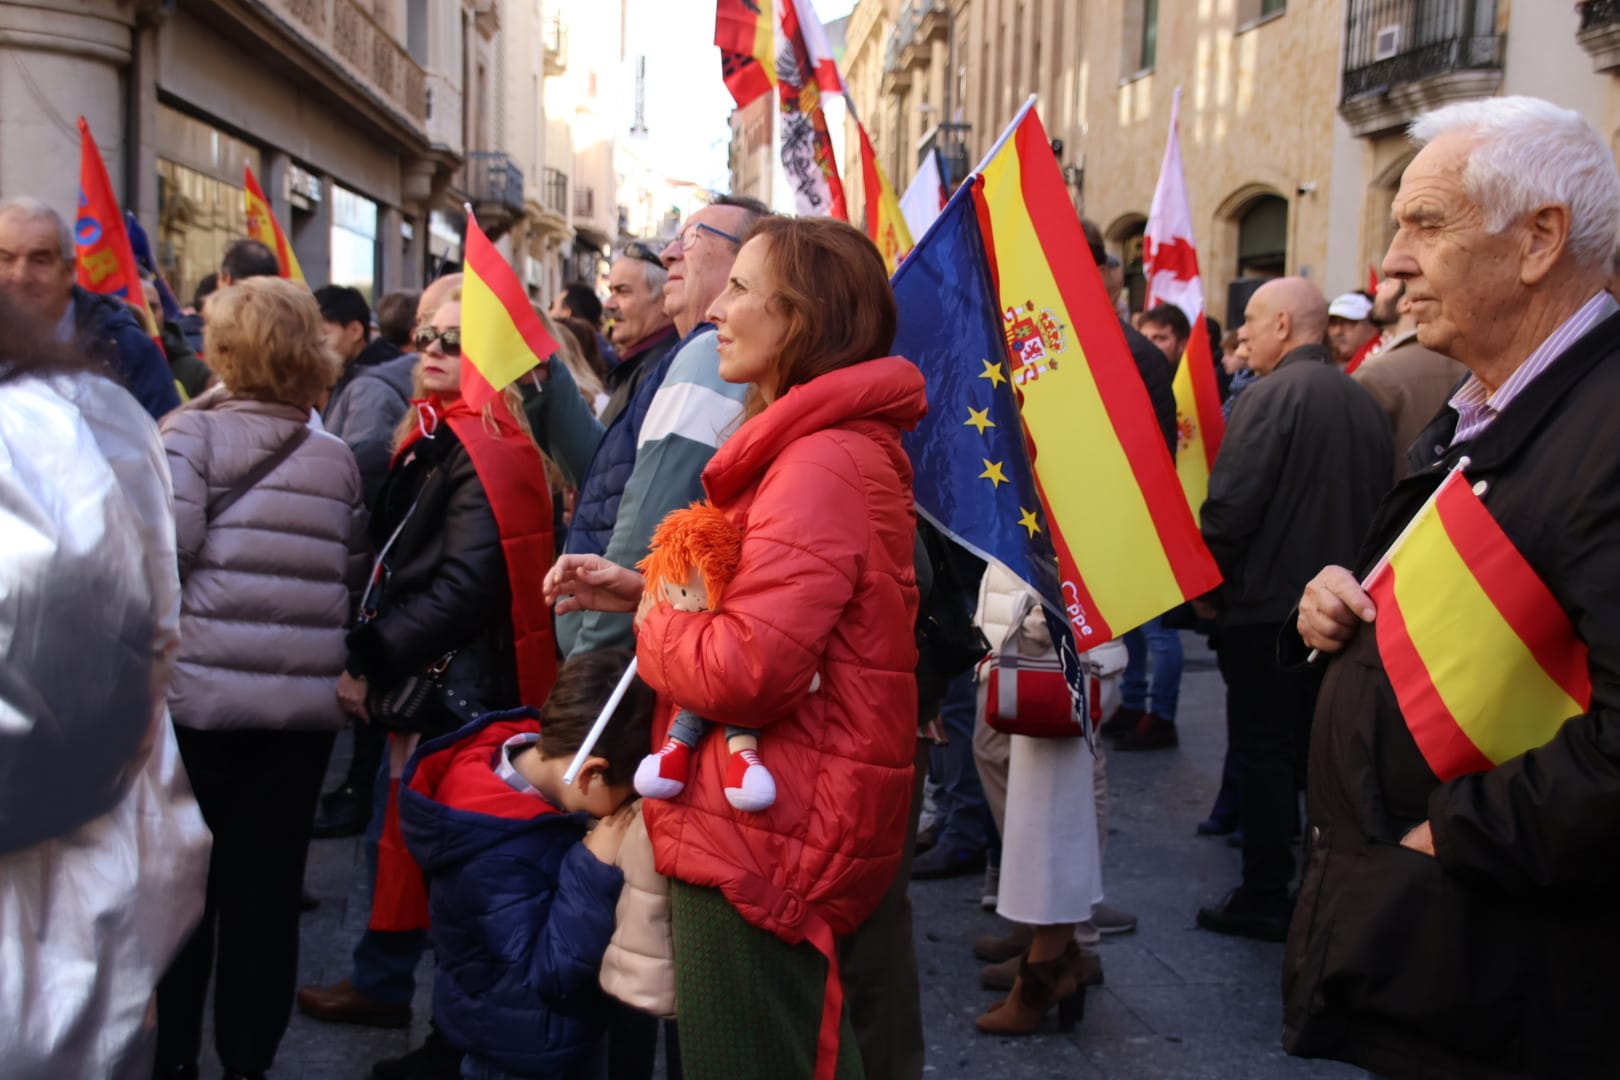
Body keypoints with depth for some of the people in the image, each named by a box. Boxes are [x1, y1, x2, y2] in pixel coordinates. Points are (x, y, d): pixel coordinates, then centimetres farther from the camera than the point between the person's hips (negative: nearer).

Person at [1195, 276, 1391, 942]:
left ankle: (1264, 898, 8)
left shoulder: (1273, 394, -14)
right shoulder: (1363, 401, 9)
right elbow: (1380, 501, 13)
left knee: (1263, 751, 2)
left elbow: (1231, 503, -20)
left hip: (1267, 604, -7)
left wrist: (1205, 580, -7)